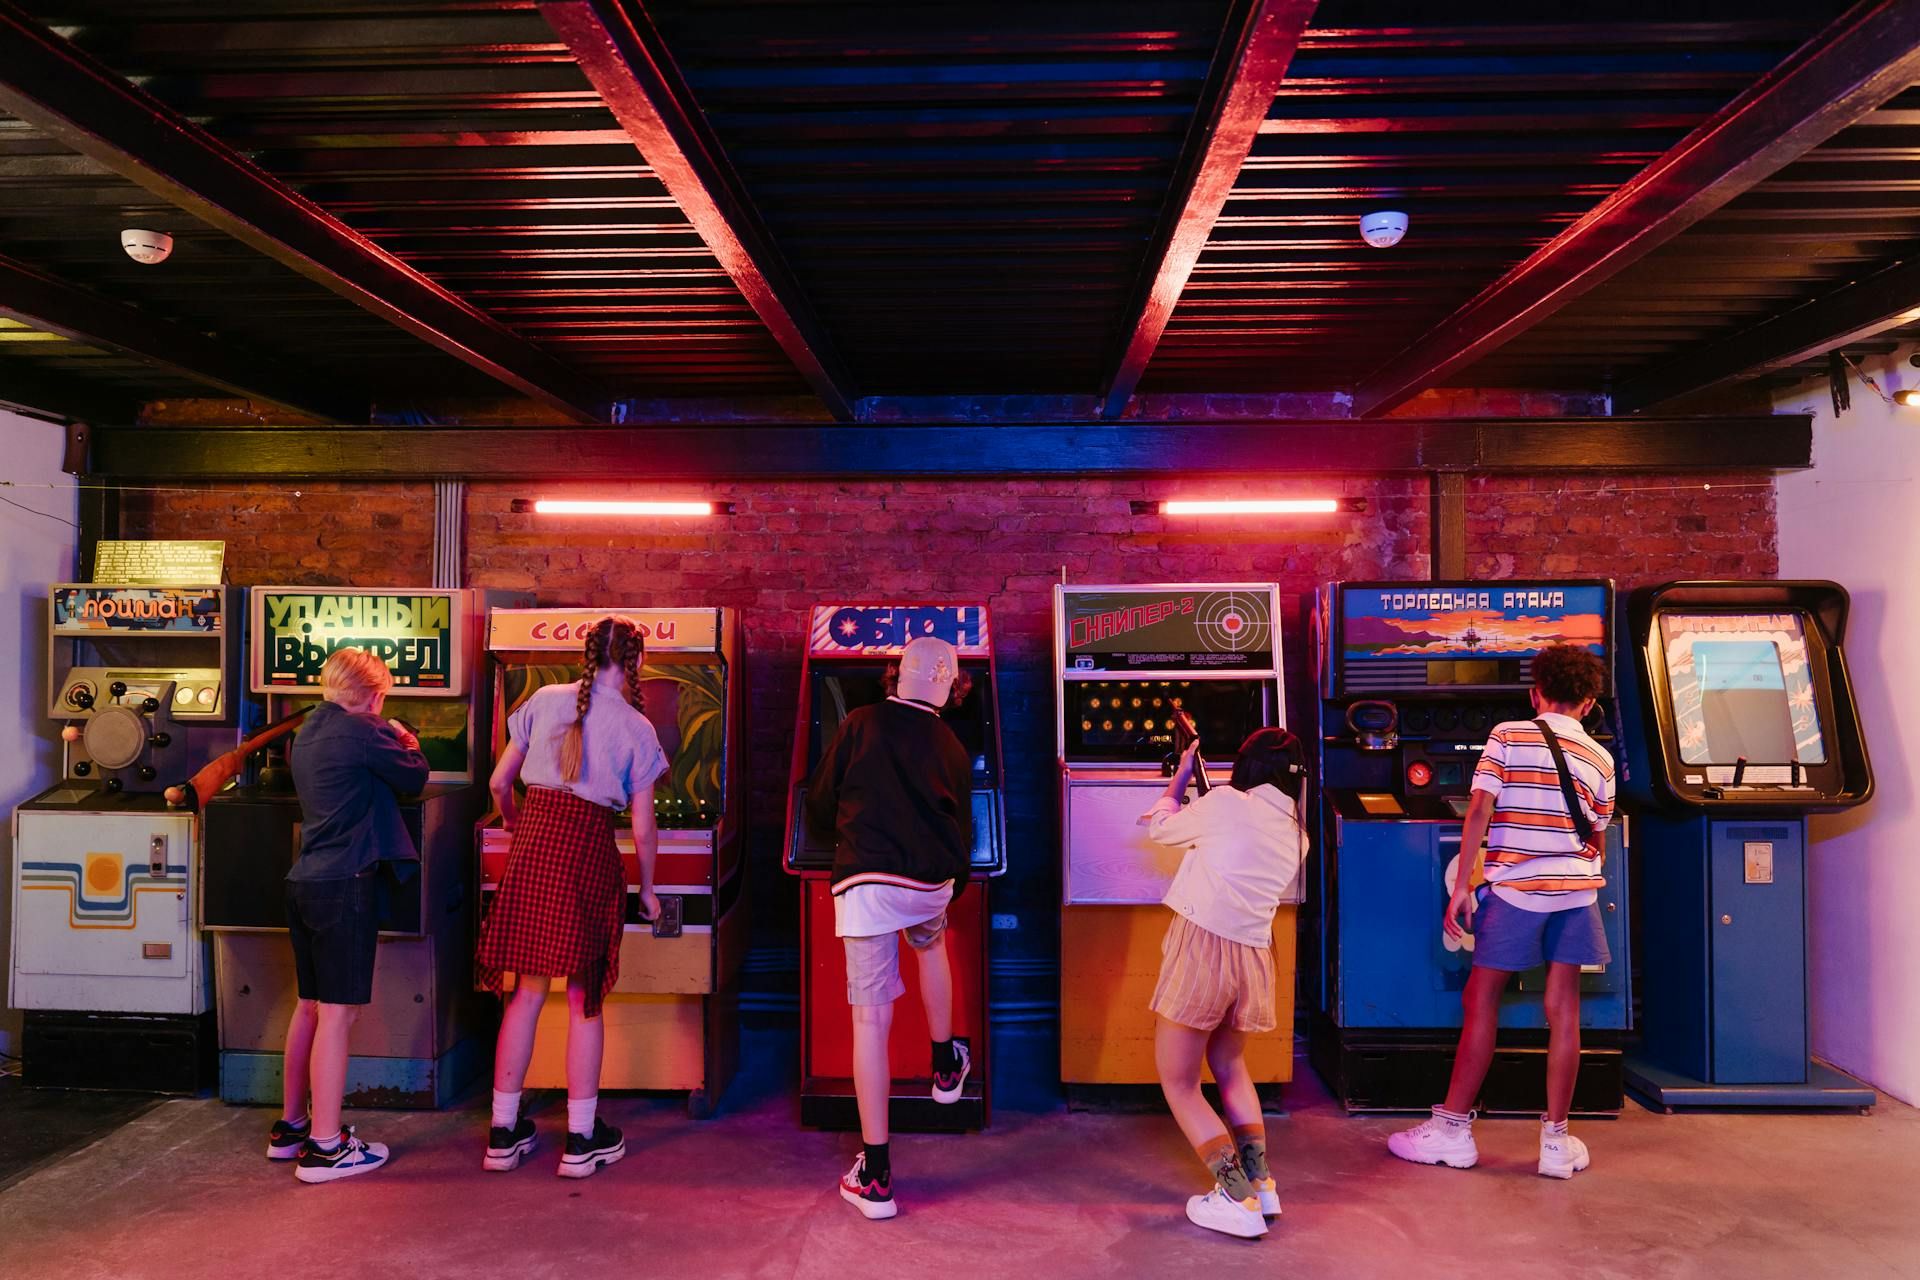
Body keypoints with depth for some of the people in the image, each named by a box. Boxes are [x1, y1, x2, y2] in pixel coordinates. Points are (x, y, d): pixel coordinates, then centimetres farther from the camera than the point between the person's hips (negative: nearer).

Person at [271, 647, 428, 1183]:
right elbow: (414, 780, 0)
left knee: (310, 1006, 18)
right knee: (337, 1012, -4)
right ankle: (324, 1146, 1)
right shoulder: (362, 731, -11)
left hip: (304, 881, 9)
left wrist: (387, 742, 21)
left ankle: (290, 1127, 28)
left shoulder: (308, 732, 14)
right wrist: (407, 743, 18)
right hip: (344, 883, -9)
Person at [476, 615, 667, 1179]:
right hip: (589, 849, -3)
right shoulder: (636, 729, -1)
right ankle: (582, 1139, 13)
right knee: (585, 998, 6)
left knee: (527, 990, 13)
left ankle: (504, 1132, 21)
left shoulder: (544, 701, 7)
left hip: (533, 843, 3)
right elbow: (642, 829, 0)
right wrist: (647, 890, 14)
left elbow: (499, 783, 9)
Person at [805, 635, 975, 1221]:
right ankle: (946, 1068, 51)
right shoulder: (951, 748, 9)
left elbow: (819, 806, 8)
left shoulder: (860, 725, 3)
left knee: (871, 1019, -1)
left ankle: (874, 1176, 3)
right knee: (930, 944, 37)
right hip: (931, 884, 3)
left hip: (865, 883, -3)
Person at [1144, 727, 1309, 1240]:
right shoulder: (1296, 837, 10)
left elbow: (1161, 828, 8)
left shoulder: (1226, 802, -8)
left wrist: (1179, 778, 25)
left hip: (1201, 948, -6)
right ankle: (1261, 1184, 24)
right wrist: (1194, 812, 32)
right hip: (1253, 958, 7)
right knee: (1230, 1068, 29)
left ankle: (1237, 1199, 2)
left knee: (1179, 1083, 7)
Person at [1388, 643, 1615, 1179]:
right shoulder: (1600, 760, 9)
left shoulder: (1507, 737, -2)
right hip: (1576, 892, 4)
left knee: (1480, 1000, 4)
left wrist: (1461, 886, -6)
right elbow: (1597, 841, 14)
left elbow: (1479, 812, -9)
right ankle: (1556, 1141, 14)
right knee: (1563, 1008, 8)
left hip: (1515, 888, -3)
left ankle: (1453, 1129, 10)